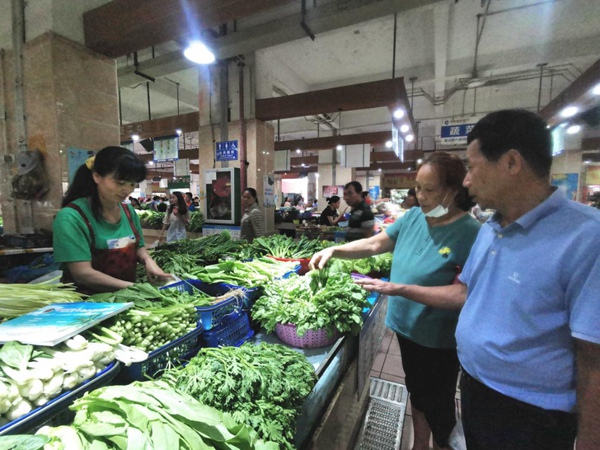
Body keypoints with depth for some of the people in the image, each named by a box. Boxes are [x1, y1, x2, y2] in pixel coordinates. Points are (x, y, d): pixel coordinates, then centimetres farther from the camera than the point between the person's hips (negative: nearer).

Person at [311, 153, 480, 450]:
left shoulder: (469, 233, -21)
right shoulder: (414, 217, -4)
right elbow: (373, 244, -4)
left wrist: (400, 288, -27)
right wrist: (334, 250, -17)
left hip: (439, 339, -6)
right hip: (406, 325, 6)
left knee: (439, 403, 18)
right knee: (417, 391, 27)